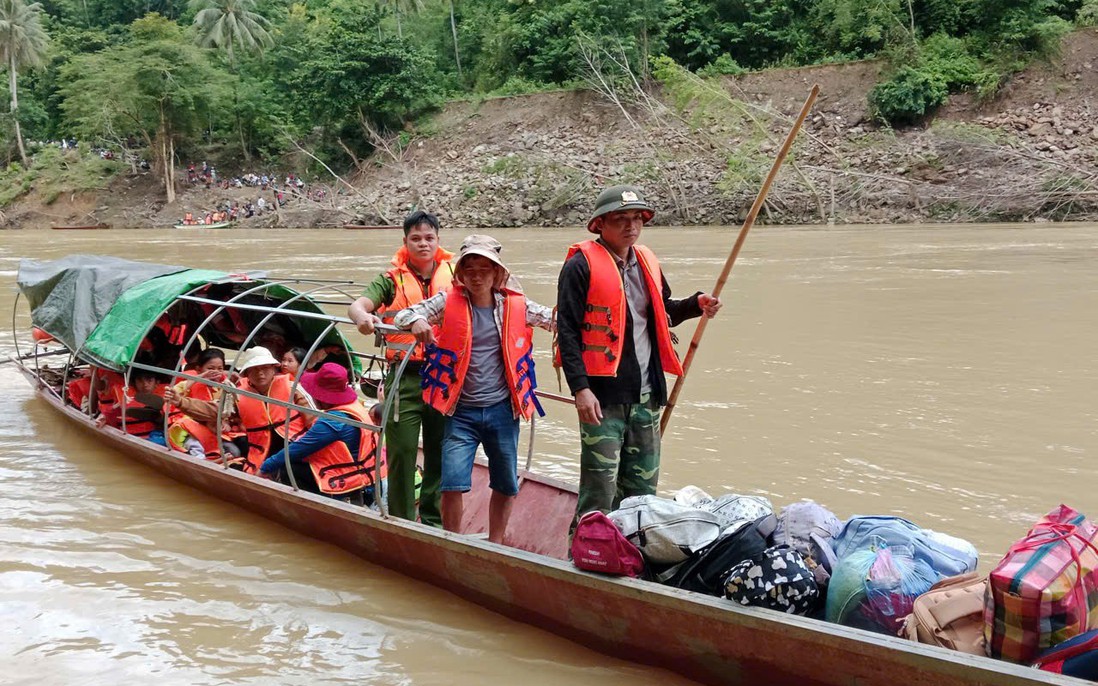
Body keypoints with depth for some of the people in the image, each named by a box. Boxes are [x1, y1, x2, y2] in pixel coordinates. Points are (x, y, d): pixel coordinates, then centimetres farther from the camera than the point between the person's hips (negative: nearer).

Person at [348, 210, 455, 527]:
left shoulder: (455, 275, 9)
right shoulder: (393, 279, 2)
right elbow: (359, 304, -12)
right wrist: (362, 316, -34)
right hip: (405, 378, -2)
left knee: (440, 451, 10)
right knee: (402, 451, 0)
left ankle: (434, 519, 26)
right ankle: (401, 522, 13)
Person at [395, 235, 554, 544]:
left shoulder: (516, 305, 1)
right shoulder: (449, 303, -3)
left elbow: (558, 319, 10)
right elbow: (404, 314, -3)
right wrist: (417, 321, -27)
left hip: (502, 410, 2)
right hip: (462, 411, -2)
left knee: (505, 485, 13)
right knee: (453, 484, -9)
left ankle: (495, 546, 33)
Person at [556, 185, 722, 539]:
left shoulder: (647, 262, 14)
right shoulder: (581, 266, -8)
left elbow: (663, 312, 28)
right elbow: (567, 331, -12)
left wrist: (696, 304, 7)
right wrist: (580, 388, -20)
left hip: (645, 394, 7)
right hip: (603, 394, -7)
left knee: (643, 484, 14)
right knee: (600, 488, -6)